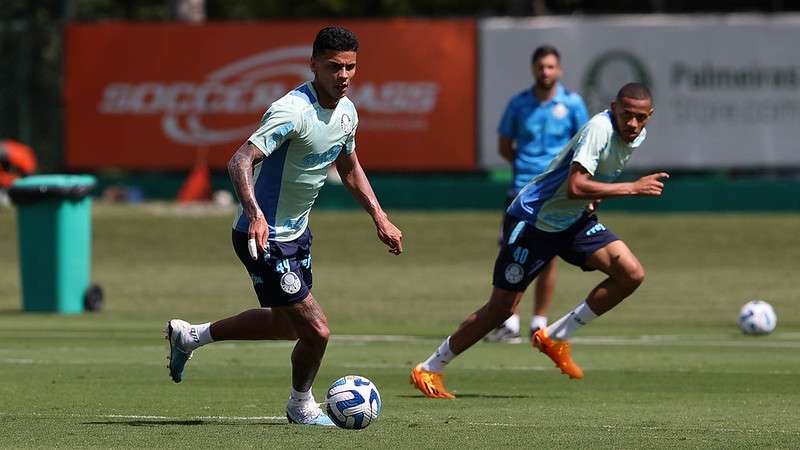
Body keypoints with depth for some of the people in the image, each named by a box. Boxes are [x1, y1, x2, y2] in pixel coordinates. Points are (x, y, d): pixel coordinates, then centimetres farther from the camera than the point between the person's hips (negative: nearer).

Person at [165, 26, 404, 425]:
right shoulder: (293, 111, -27)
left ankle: (189, 336, 41)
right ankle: (301, 405, 21)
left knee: (286, 324, 25)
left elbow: (349, 168, 21)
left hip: (297, 232, 10)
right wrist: (255, 214, -52)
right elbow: (240, 161, -37)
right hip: (265, 239, -10)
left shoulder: (346, 112, 2)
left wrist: (380, 218, 12)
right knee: (315, 331, -9)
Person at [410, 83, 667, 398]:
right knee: (501, 308, -4)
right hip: (534, 217, -8)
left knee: (631, 275, -10)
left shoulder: (637, 135, -1)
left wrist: (595, 199, 10)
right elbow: (575, 187, -38)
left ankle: (554, 338, 1)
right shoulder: (599, 130, -27)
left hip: (574, 220, 8)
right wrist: (633, 188, -34)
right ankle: (428, 370, 11)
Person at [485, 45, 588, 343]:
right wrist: (526, 164, 0)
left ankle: (539, 324, 12)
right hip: (522, 189, 1)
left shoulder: (572, 103, 2)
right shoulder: (519, 103, 6)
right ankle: (509, 323, 2)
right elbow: (505, 146, 13)